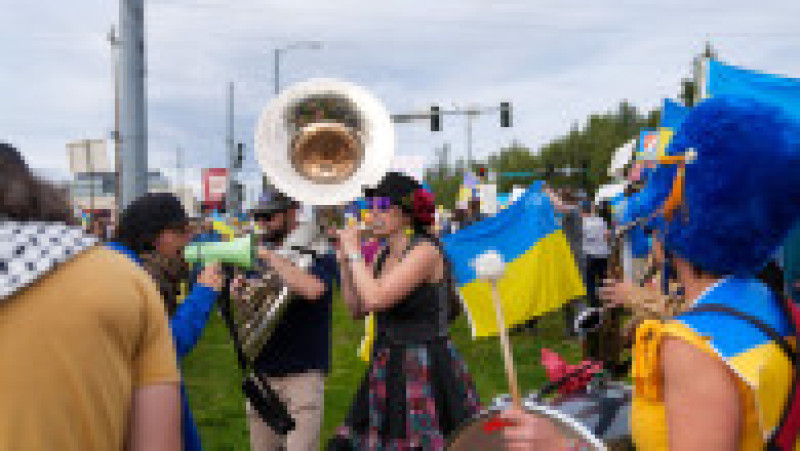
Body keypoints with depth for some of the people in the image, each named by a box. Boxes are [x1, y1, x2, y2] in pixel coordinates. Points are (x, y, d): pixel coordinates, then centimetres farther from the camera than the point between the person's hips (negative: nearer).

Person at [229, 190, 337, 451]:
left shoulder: (316, 254, -5)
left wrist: (270, 257, -21)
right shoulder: (258, 257, 12)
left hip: (302, 372, -6)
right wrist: (237, 290, -5)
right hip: (260, 372, 6)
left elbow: (311, 290, -26)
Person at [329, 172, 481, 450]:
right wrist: (344, 260, 4)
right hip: (387, 370, 8)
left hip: (426, 371, -8)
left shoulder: (425, 250, -15)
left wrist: (354, 252, -13)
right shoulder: (384, 254, 9)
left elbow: (375, 299, -25)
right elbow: (357, 308, 12)